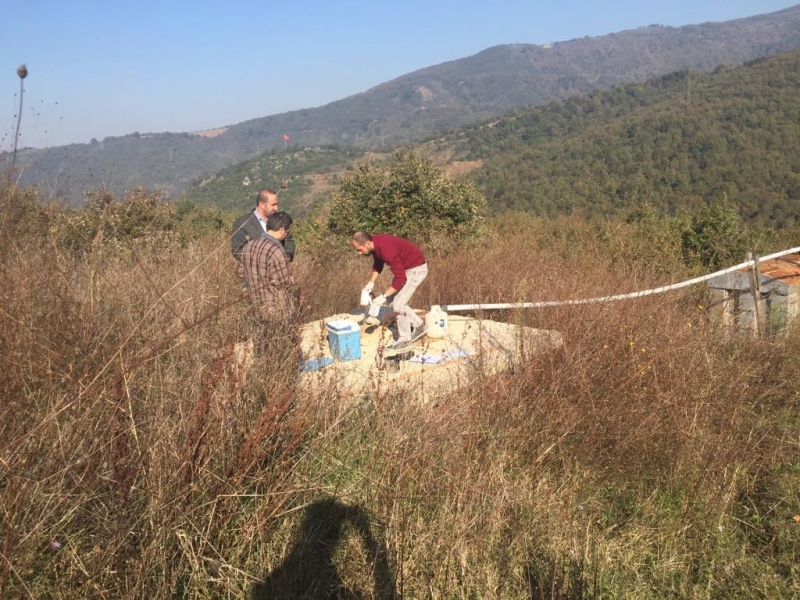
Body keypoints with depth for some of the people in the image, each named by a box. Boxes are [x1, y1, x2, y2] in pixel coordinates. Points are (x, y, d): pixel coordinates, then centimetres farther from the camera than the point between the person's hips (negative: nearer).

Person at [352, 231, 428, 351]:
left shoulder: (387, 250, -35)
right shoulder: (375, 243, -8)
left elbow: (401, 278, -32)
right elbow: (378, 264, 13)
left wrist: (383, 296, -29)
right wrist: (371, 283, 1)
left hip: (416, 269, -9)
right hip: (405, 267, 9)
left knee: (398, 304, -9)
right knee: (394, 300, 15)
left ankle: (404, 339, 8)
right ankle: (417, 324, 29)